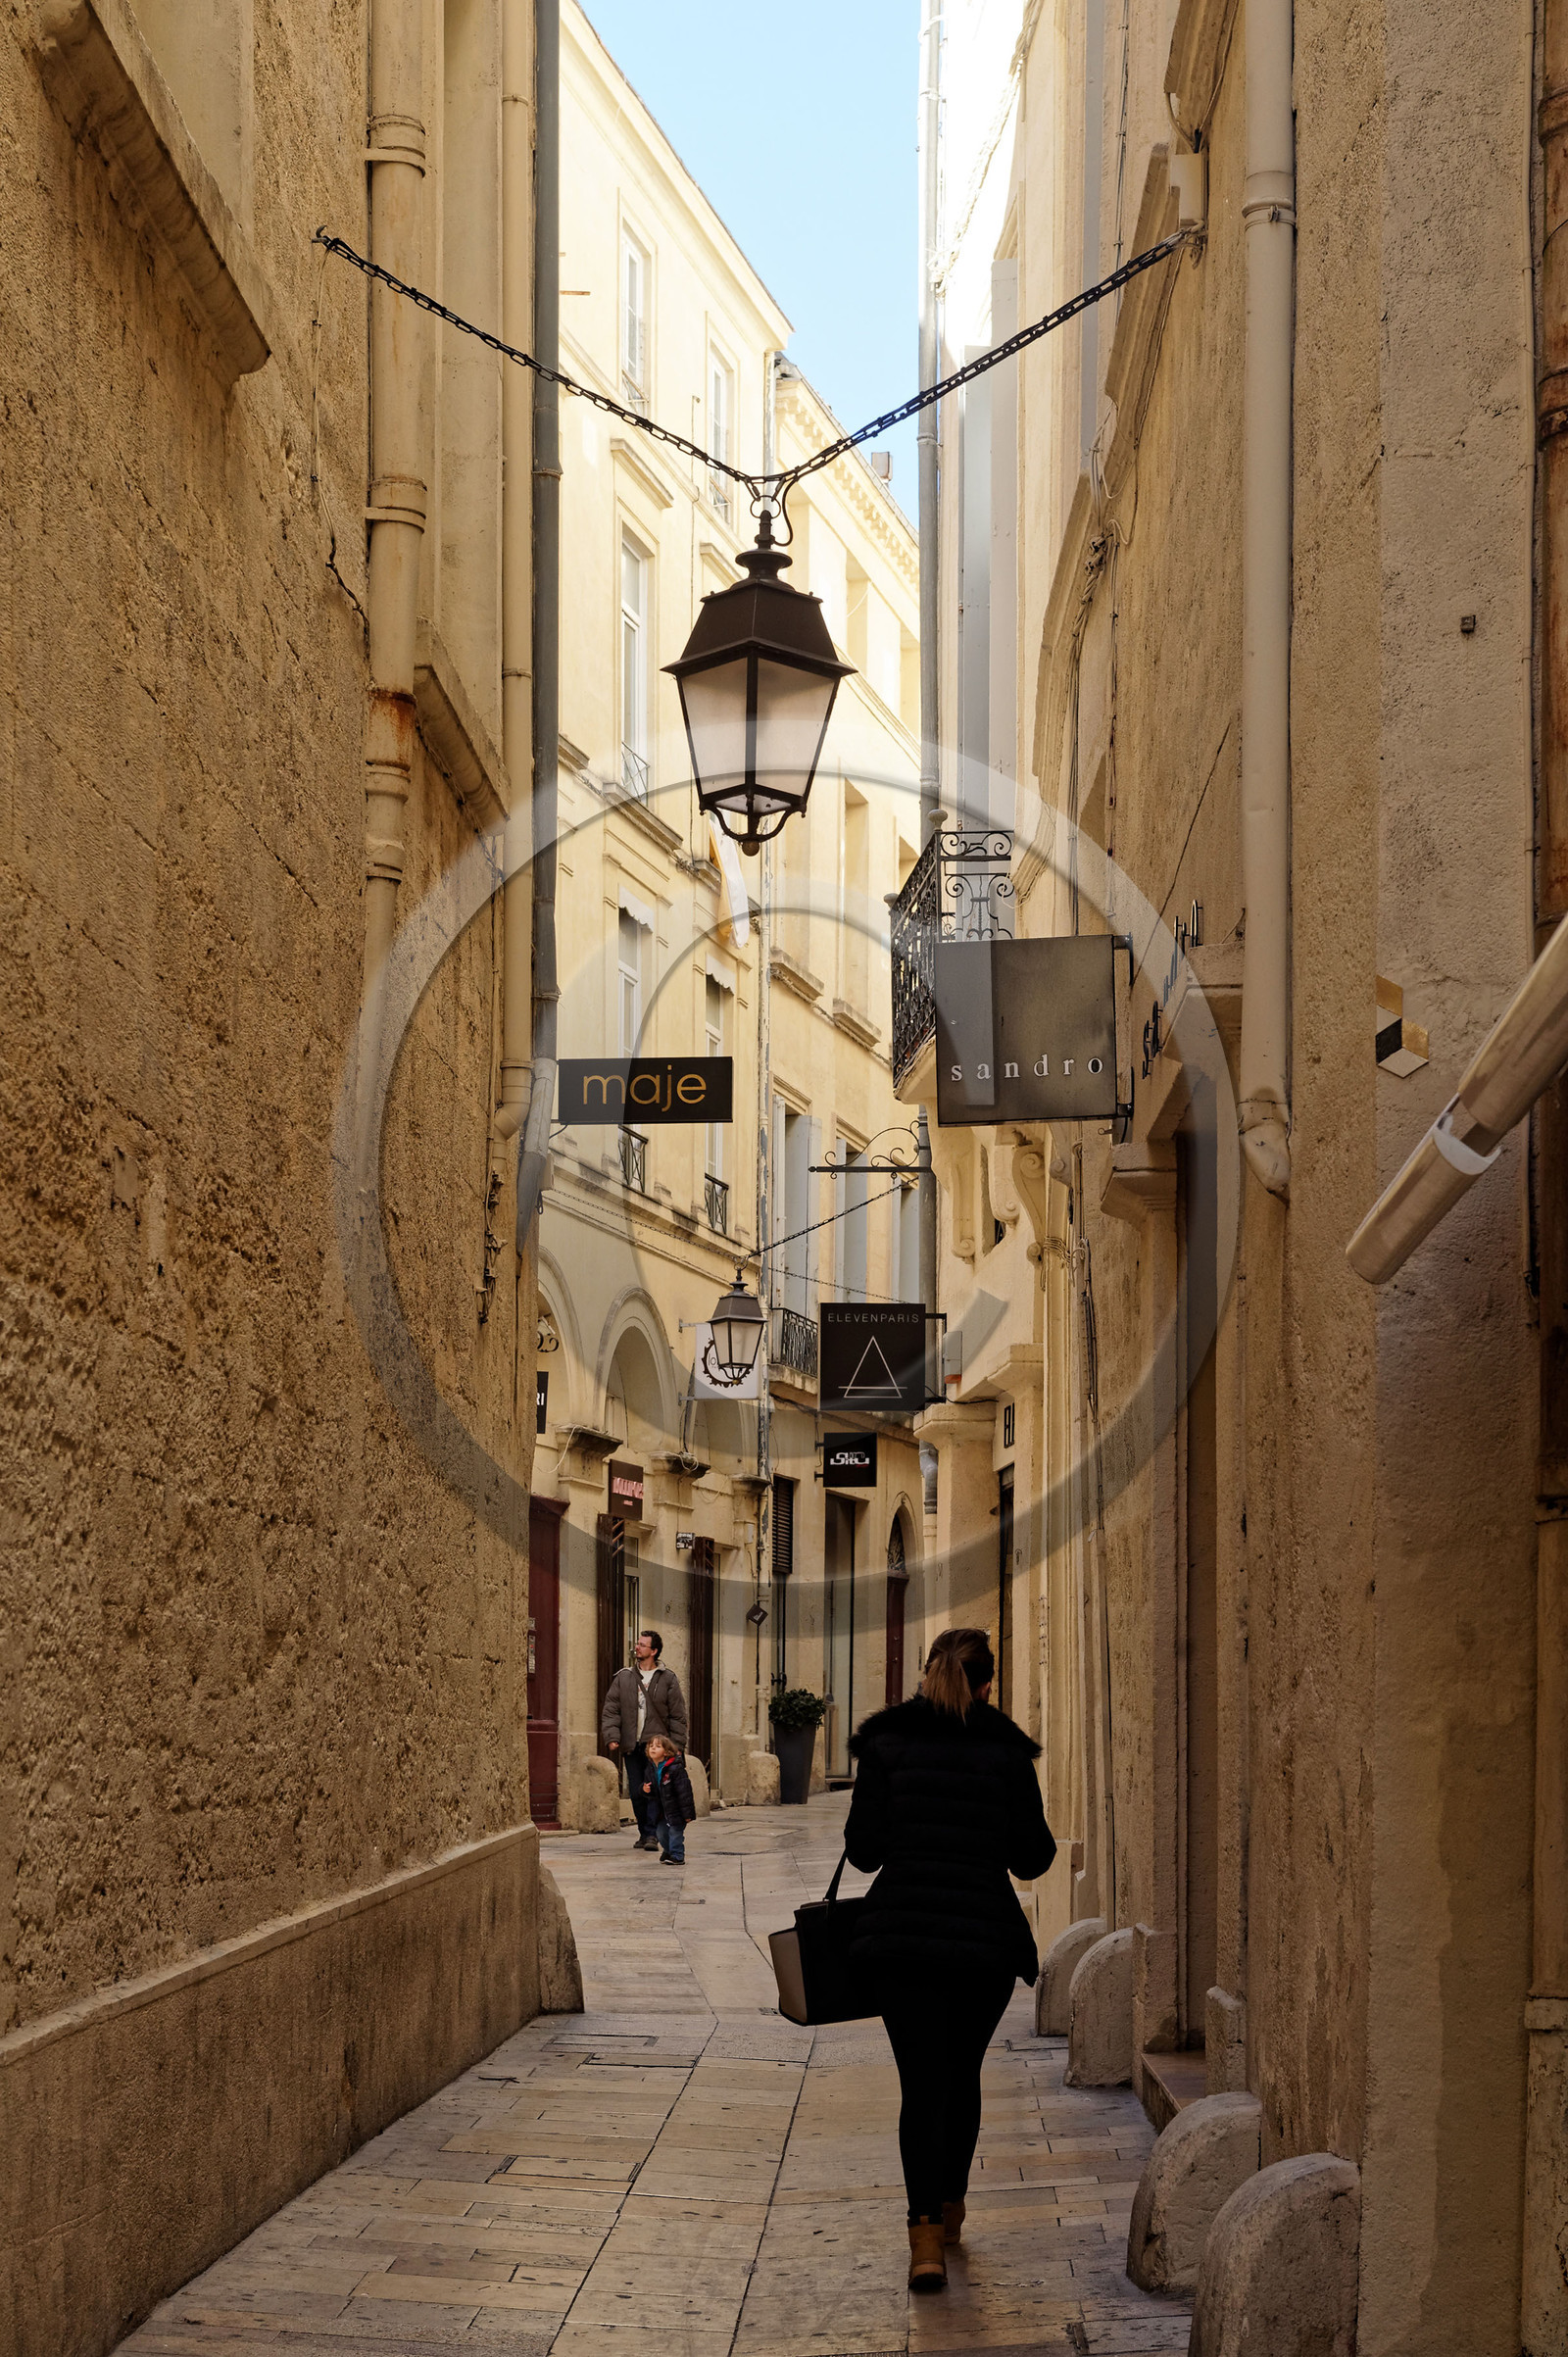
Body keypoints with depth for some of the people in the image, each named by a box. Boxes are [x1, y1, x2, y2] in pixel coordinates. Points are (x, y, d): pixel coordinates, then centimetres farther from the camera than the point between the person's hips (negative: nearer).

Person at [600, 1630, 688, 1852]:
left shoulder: (668, 1679, 4)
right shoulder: (623, 1679, 10)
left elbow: (678, 1715, 4)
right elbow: (611, 1710, 7)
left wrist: (678, 1745, -4)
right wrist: (611, 1736, -7)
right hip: (631, 1746, 3)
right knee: (636, 1792, 5)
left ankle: (652, 1834, -10)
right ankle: (644, 1833, 17)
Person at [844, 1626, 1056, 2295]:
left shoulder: (885, 1744, 1)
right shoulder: (1007, 1751, 0)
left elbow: (864, 1849, 0)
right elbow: (1032, 1857, 2)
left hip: (902, 1936, -1)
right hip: (986, 1937, 1)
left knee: (921, 2084, 0)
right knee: (962, 2075, 21)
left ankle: (926, 2236, -13)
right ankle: (950, 2206, 36)